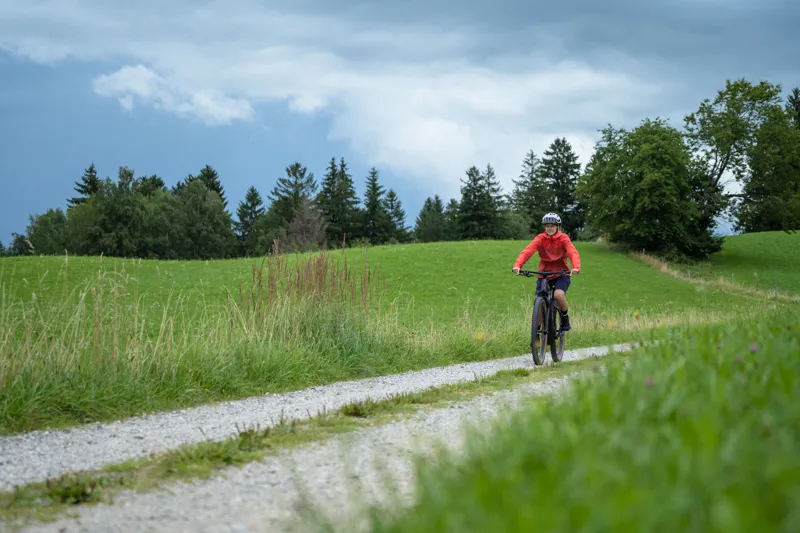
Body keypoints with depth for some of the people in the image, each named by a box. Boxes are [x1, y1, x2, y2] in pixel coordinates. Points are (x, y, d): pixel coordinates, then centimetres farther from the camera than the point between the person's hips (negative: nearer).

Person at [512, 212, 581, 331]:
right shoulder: (540, 238, -6)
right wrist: (517, 265, -39)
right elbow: (527, 251, -21)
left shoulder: (563, 238, -7)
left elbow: (573, 253, -23)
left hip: (561, 274, -2)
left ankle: (565, 317, 0)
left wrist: (576, 267, -44)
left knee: (558, 295, -29)